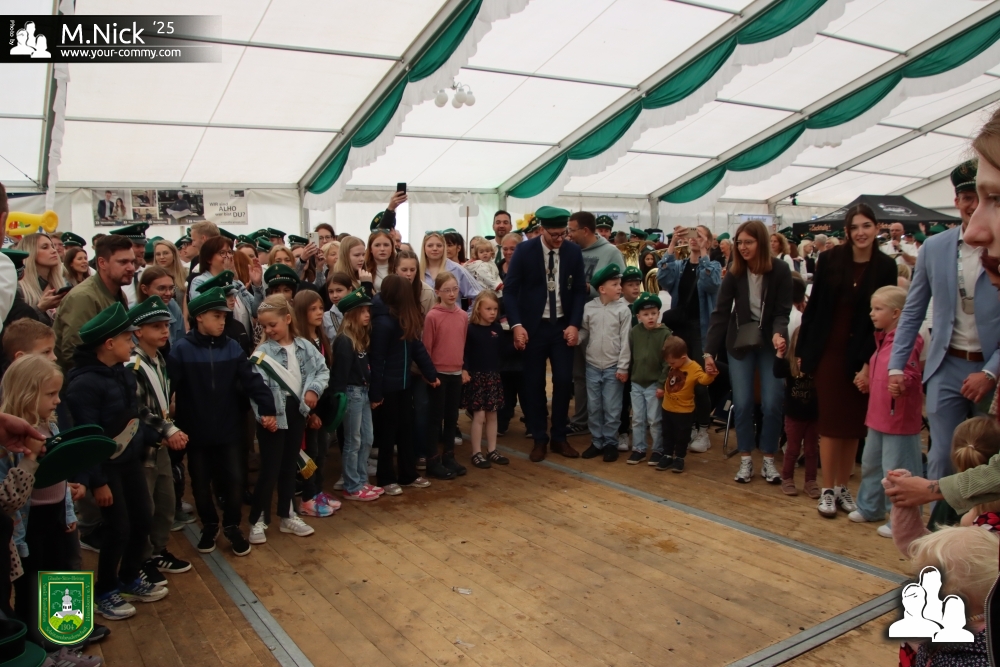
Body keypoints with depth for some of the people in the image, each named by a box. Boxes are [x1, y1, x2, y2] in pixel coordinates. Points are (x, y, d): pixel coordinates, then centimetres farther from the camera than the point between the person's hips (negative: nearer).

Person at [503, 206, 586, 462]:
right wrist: (516, 325, -17)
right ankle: (539, 439, 17)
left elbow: (579, 290, 3)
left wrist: (574, 324, -7)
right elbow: (510, 289, -8)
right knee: (534, 383, 4)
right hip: (533, 326, -2)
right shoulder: (524, 250, -9)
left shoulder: (573, 252, -2)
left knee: (563, 381, 2)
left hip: (563, 326, 2)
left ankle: (559, 438, 17)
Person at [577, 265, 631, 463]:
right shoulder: (589, 308, 0)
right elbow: (584, 332, 8)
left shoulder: (623, 309, -6)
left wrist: (623, 367, -8)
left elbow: (625, 340, -6)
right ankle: (597, 442, 23)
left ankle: (610, 444, 16)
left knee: (612, 409, 3)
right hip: (592, 366, 3)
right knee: (593, 407, 10)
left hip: (613, 367, -2)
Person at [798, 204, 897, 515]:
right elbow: (813, 306, 1)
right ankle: (827, 489, 13)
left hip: (862, 355, 1)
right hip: (829, 351, -1)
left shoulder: (886, 267, -2)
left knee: (854, 424, 9)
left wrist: (870, 363, -8)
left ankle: (843, 487, 23)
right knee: (831, 421, 3)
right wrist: (803, 349, -1)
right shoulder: (829, 259, -2)